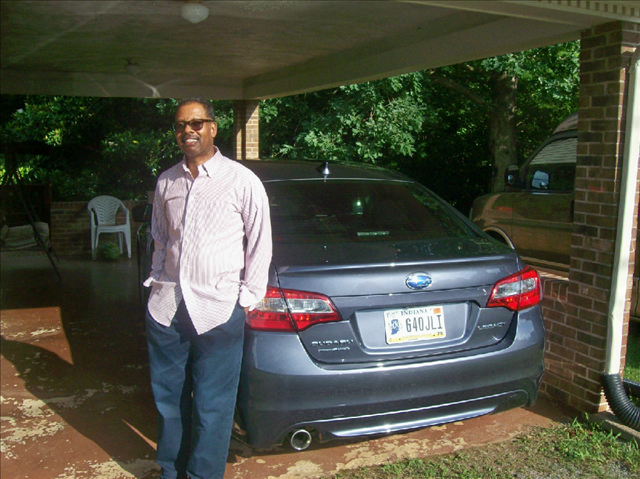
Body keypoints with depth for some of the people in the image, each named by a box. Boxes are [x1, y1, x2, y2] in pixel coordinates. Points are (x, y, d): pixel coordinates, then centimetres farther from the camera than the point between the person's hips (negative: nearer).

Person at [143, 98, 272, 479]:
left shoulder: (242, 181, -5)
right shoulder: (166, 182, 9)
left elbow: (260, 244, 0)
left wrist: (247, 298, -2)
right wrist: (158, 282, 13)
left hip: (217, 309, -4)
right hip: (166, 305, 5)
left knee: (212, 404, 5)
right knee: (168, 395, 15)